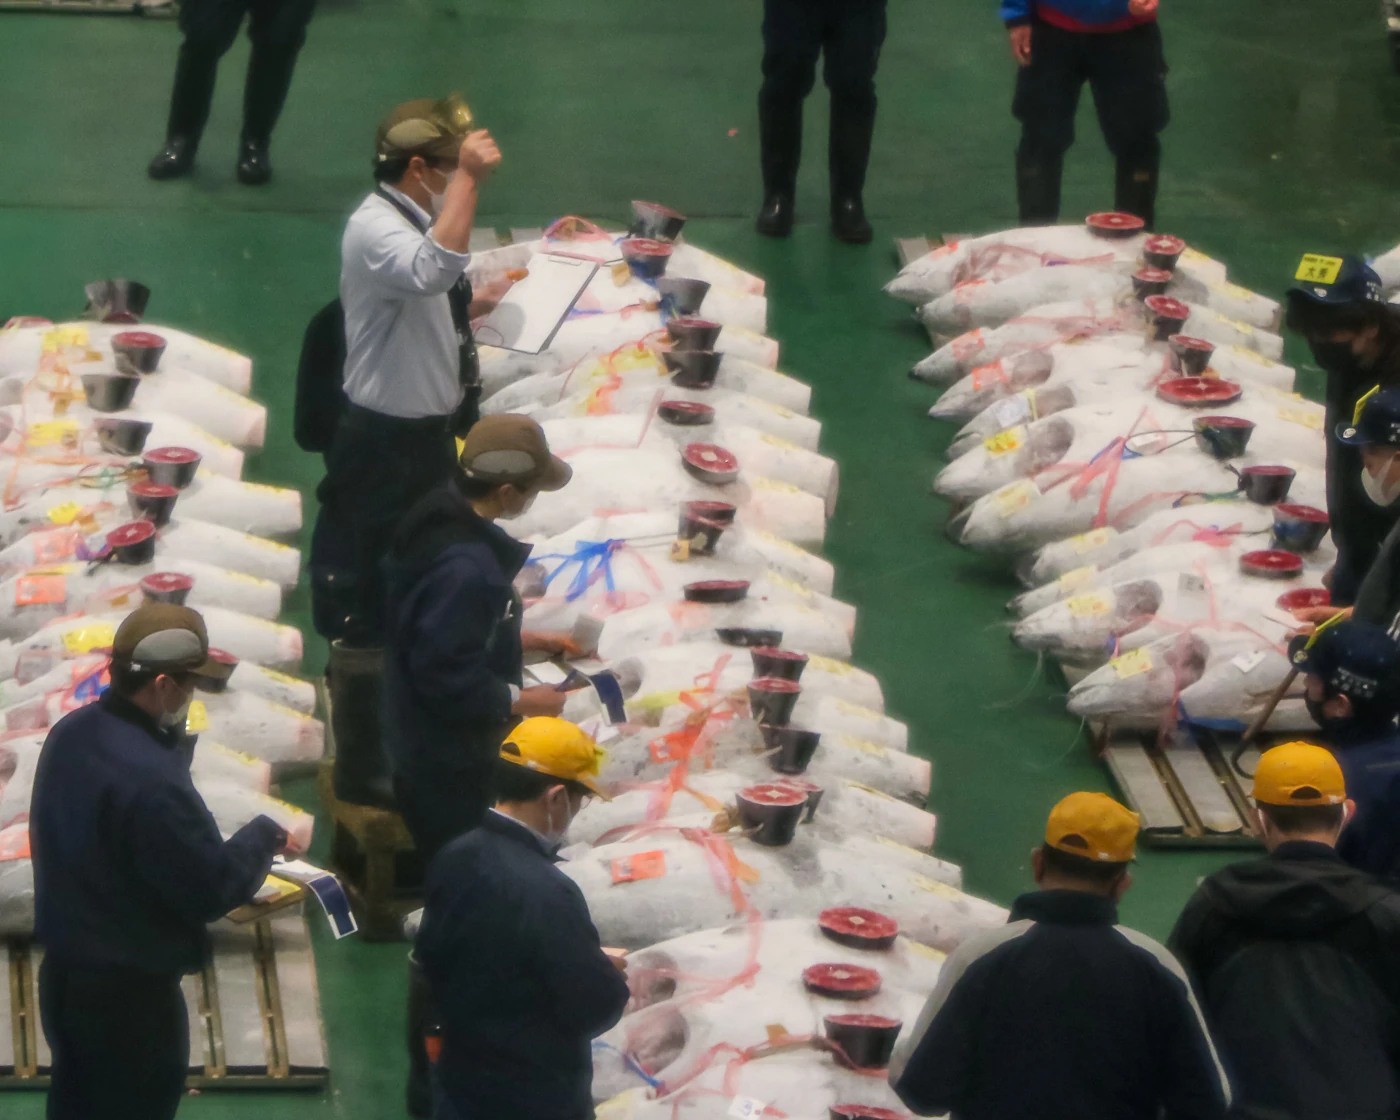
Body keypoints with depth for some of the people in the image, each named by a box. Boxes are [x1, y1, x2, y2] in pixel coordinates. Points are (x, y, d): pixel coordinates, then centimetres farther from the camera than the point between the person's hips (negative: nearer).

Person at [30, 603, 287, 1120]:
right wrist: (262, 837, -5)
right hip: (129, 991, -8)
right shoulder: (150, 781, -31)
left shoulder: (71, 733, -3)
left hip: (63, 972, 8)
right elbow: (212, 890, -23)